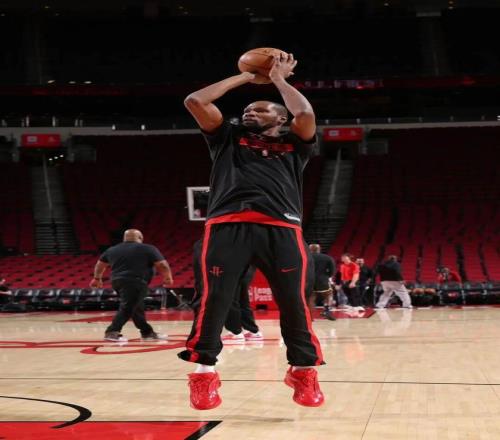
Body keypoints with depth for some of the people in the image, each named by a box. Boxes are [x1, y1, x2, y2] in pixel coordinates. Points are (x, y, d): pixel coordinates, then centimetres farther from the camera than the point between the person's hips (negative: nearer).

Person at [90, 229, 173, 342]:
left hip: (118, 281, 7)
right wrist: (168, 278, 13)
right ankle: (112, 332, -18)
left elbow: (100, 264, 28)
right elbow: (162, 265, -1)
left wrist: (97, 278, 41)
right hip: (135, 283, -7)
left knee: (137, 307, 16)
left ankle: (147, 332, 24)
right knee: (127, 308, -9)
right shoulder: (148, 249, 3)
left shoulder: (113, 249, 18)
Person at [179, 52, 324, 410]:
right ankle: (204, 372, 4)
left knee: (294, 302, -3)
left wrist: (279, 79, 18)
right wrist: (244, 77, 24)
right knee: (215, 299, -6)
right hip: (227, 225, 1)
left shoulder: (294, 143, 24)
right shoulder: (229, 138, 27)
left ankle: (304, 371, 12)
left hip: (281, 228, 0)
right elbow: (195, 102, 17)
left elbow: (306, 114, 3)